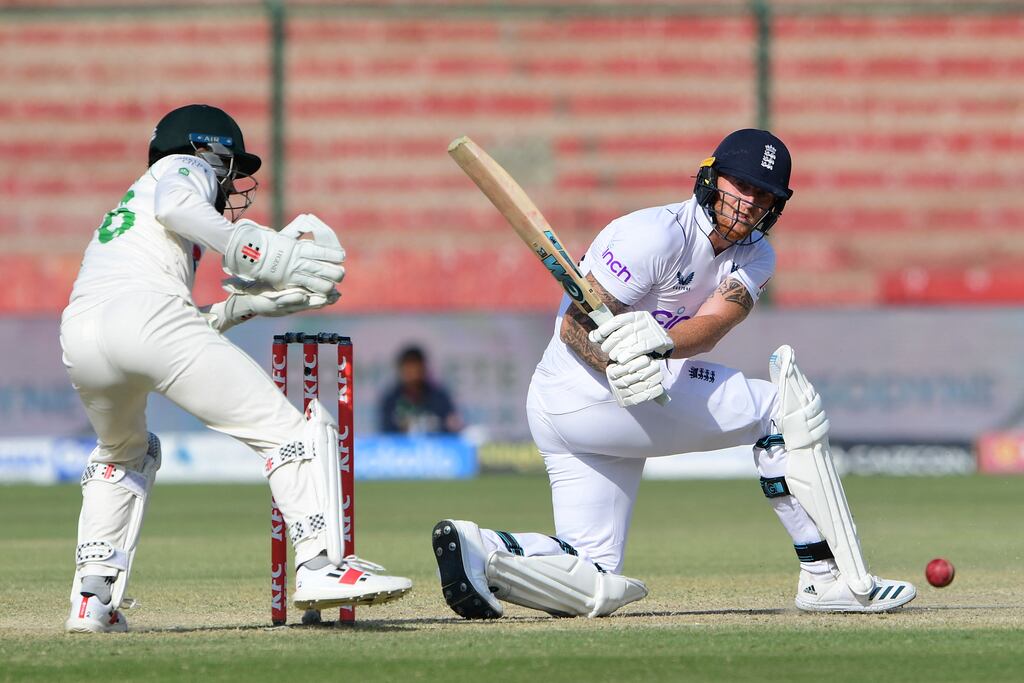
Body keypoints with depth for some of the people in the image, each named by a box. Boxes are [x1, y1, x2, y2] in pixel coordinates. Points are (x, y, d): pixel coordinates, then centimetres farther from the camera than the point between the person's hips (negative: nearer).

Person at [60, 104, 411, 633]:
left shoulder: (125, 208, 41)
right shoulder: (185, 168, 22)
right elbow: (174, 204, -6)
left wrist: (242, 307, 27)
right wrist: (266, 257, -7)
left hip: (78, 333, 7)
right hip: (147, 311, -7)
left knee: (124, 453, 33)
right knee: (286, 429, -4)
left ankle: (93, 597, 19)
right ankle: (319, 564, -21)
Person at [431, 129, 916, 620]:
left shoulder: (754, 257, 8)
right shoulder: (661, 234, -15)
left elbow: (712, 325, -13)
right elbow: (575, 325, -19)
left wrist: (659, 341, -35)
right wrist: (619, 369, -40)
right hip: (591, 391, -9)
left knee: (594, 587, 4)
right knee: (782, 407, -7)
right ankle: (828, 578, -9)